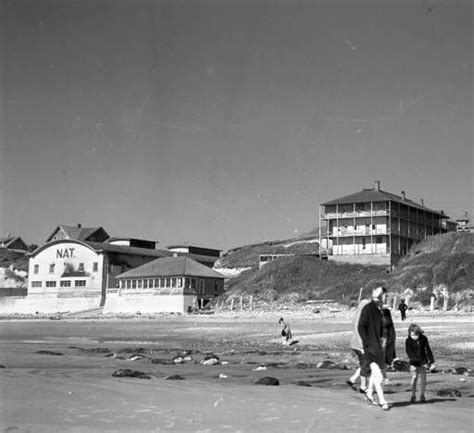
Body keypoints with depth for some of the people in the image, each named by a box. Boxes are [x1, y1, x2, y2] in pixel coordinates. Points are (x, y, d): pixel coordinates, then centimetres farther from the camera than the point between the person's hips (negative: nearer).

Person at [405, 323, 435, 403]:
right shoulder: (408, 341, -12)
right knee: (414, 377, -9)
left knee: (423, 378, 0)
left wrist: (431, 361, 4)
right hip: (414, 362, -2)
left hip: (423, 362, 2)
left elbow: (428, 350, 4)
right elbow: (409, 354, -14)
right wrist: (421, 362, -18)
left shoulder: (423, 338, -5)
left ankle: (422, 395, 12)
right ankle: (413, 396, 1)